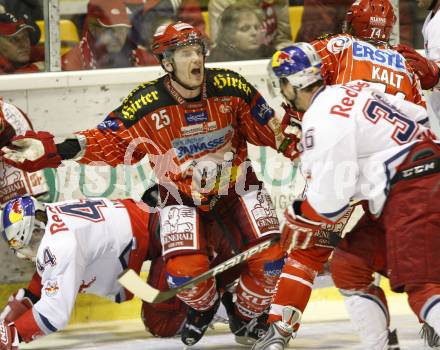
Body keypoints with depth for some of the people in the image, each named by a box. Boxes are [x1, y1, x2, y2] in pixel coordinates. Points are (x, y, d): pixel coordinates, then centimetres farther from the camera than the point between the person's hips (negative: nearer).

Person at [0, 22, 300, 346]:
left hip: (236, 187, 1)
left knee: (271, 257, -15)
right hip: (182, 196, -1)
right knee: (185, 269, -22)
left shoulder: (231, 87, -16)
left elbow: (269, 129, -1)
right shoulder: (147, 104, -20)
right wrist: (53, 151, -24)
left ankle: (248, 315, 17)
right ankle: (203, 307, 17)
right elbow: (109, 140, -13)